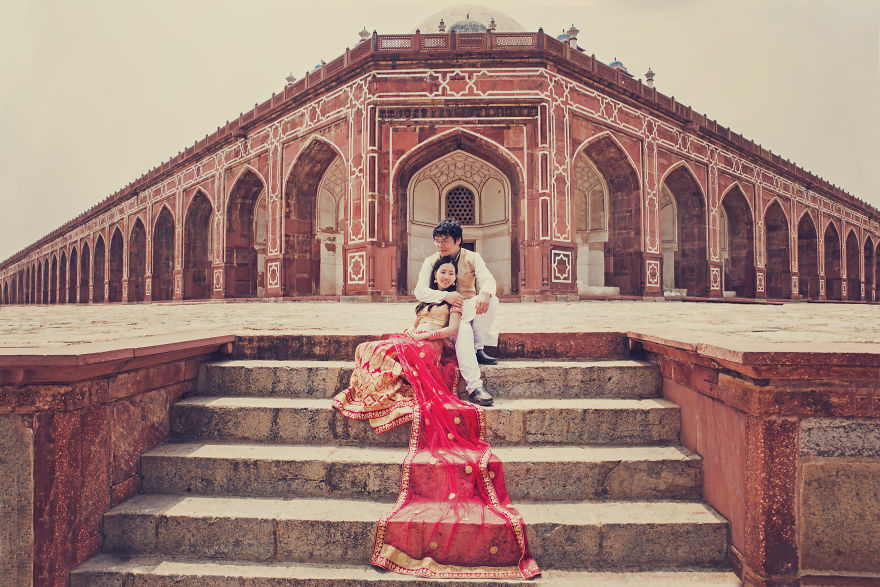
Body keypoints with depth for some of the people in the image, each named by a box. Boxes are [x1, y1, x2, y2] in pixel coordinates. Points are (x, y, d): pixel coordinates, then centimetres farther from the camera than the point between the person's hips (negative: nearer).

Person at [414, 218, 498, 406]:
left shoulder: (472, 258, 3)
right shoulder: (431, 262, 3)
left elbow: (487, 279, -16)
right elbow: (419, 291, -8)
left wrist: (485, 293, -42)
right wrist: (445, 295, -26)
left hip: (470, 309, 2)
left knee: (491, 300, -31)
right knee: (463, 329, -36)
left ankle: (478, 348, -19)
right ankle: (474, 386, -45)